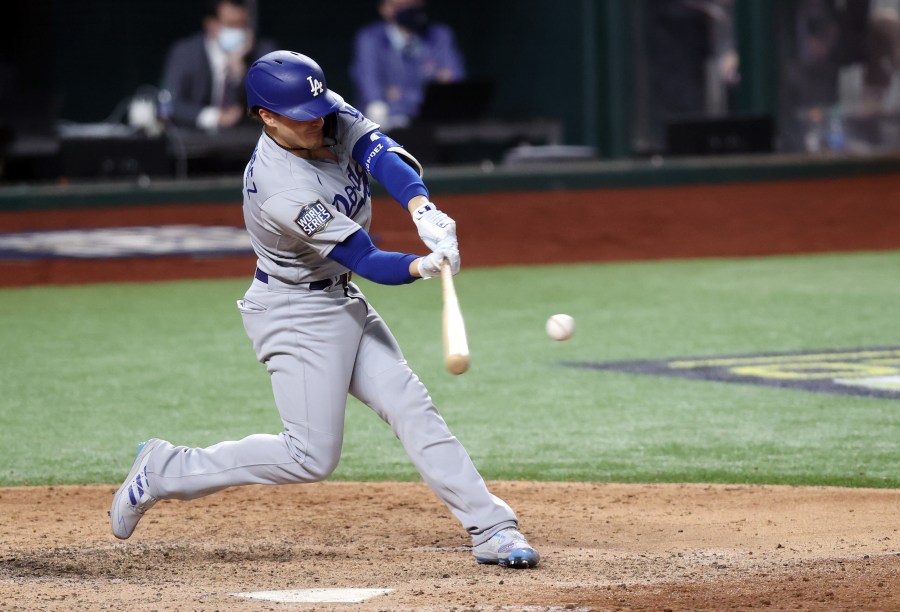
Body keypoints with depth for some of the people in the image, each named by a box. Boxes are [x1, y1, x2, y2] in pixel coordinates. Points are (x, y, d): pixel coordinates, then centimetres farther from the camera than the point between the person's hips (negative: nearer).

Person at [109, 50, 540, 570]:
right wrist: (422, 268, -48)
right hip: (296, 313, -8)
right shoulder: (281, 192, -31)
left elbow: (383, 155, -25)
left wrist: (423, 210, -43)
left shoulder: (330, 115, -10)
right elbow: (367, 261, -29)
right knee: (312, 457, -6)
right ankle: (165, 472, 6)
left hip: (341, 299, 8)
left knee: (410, 405, 2)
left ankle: (491, 527, 2)